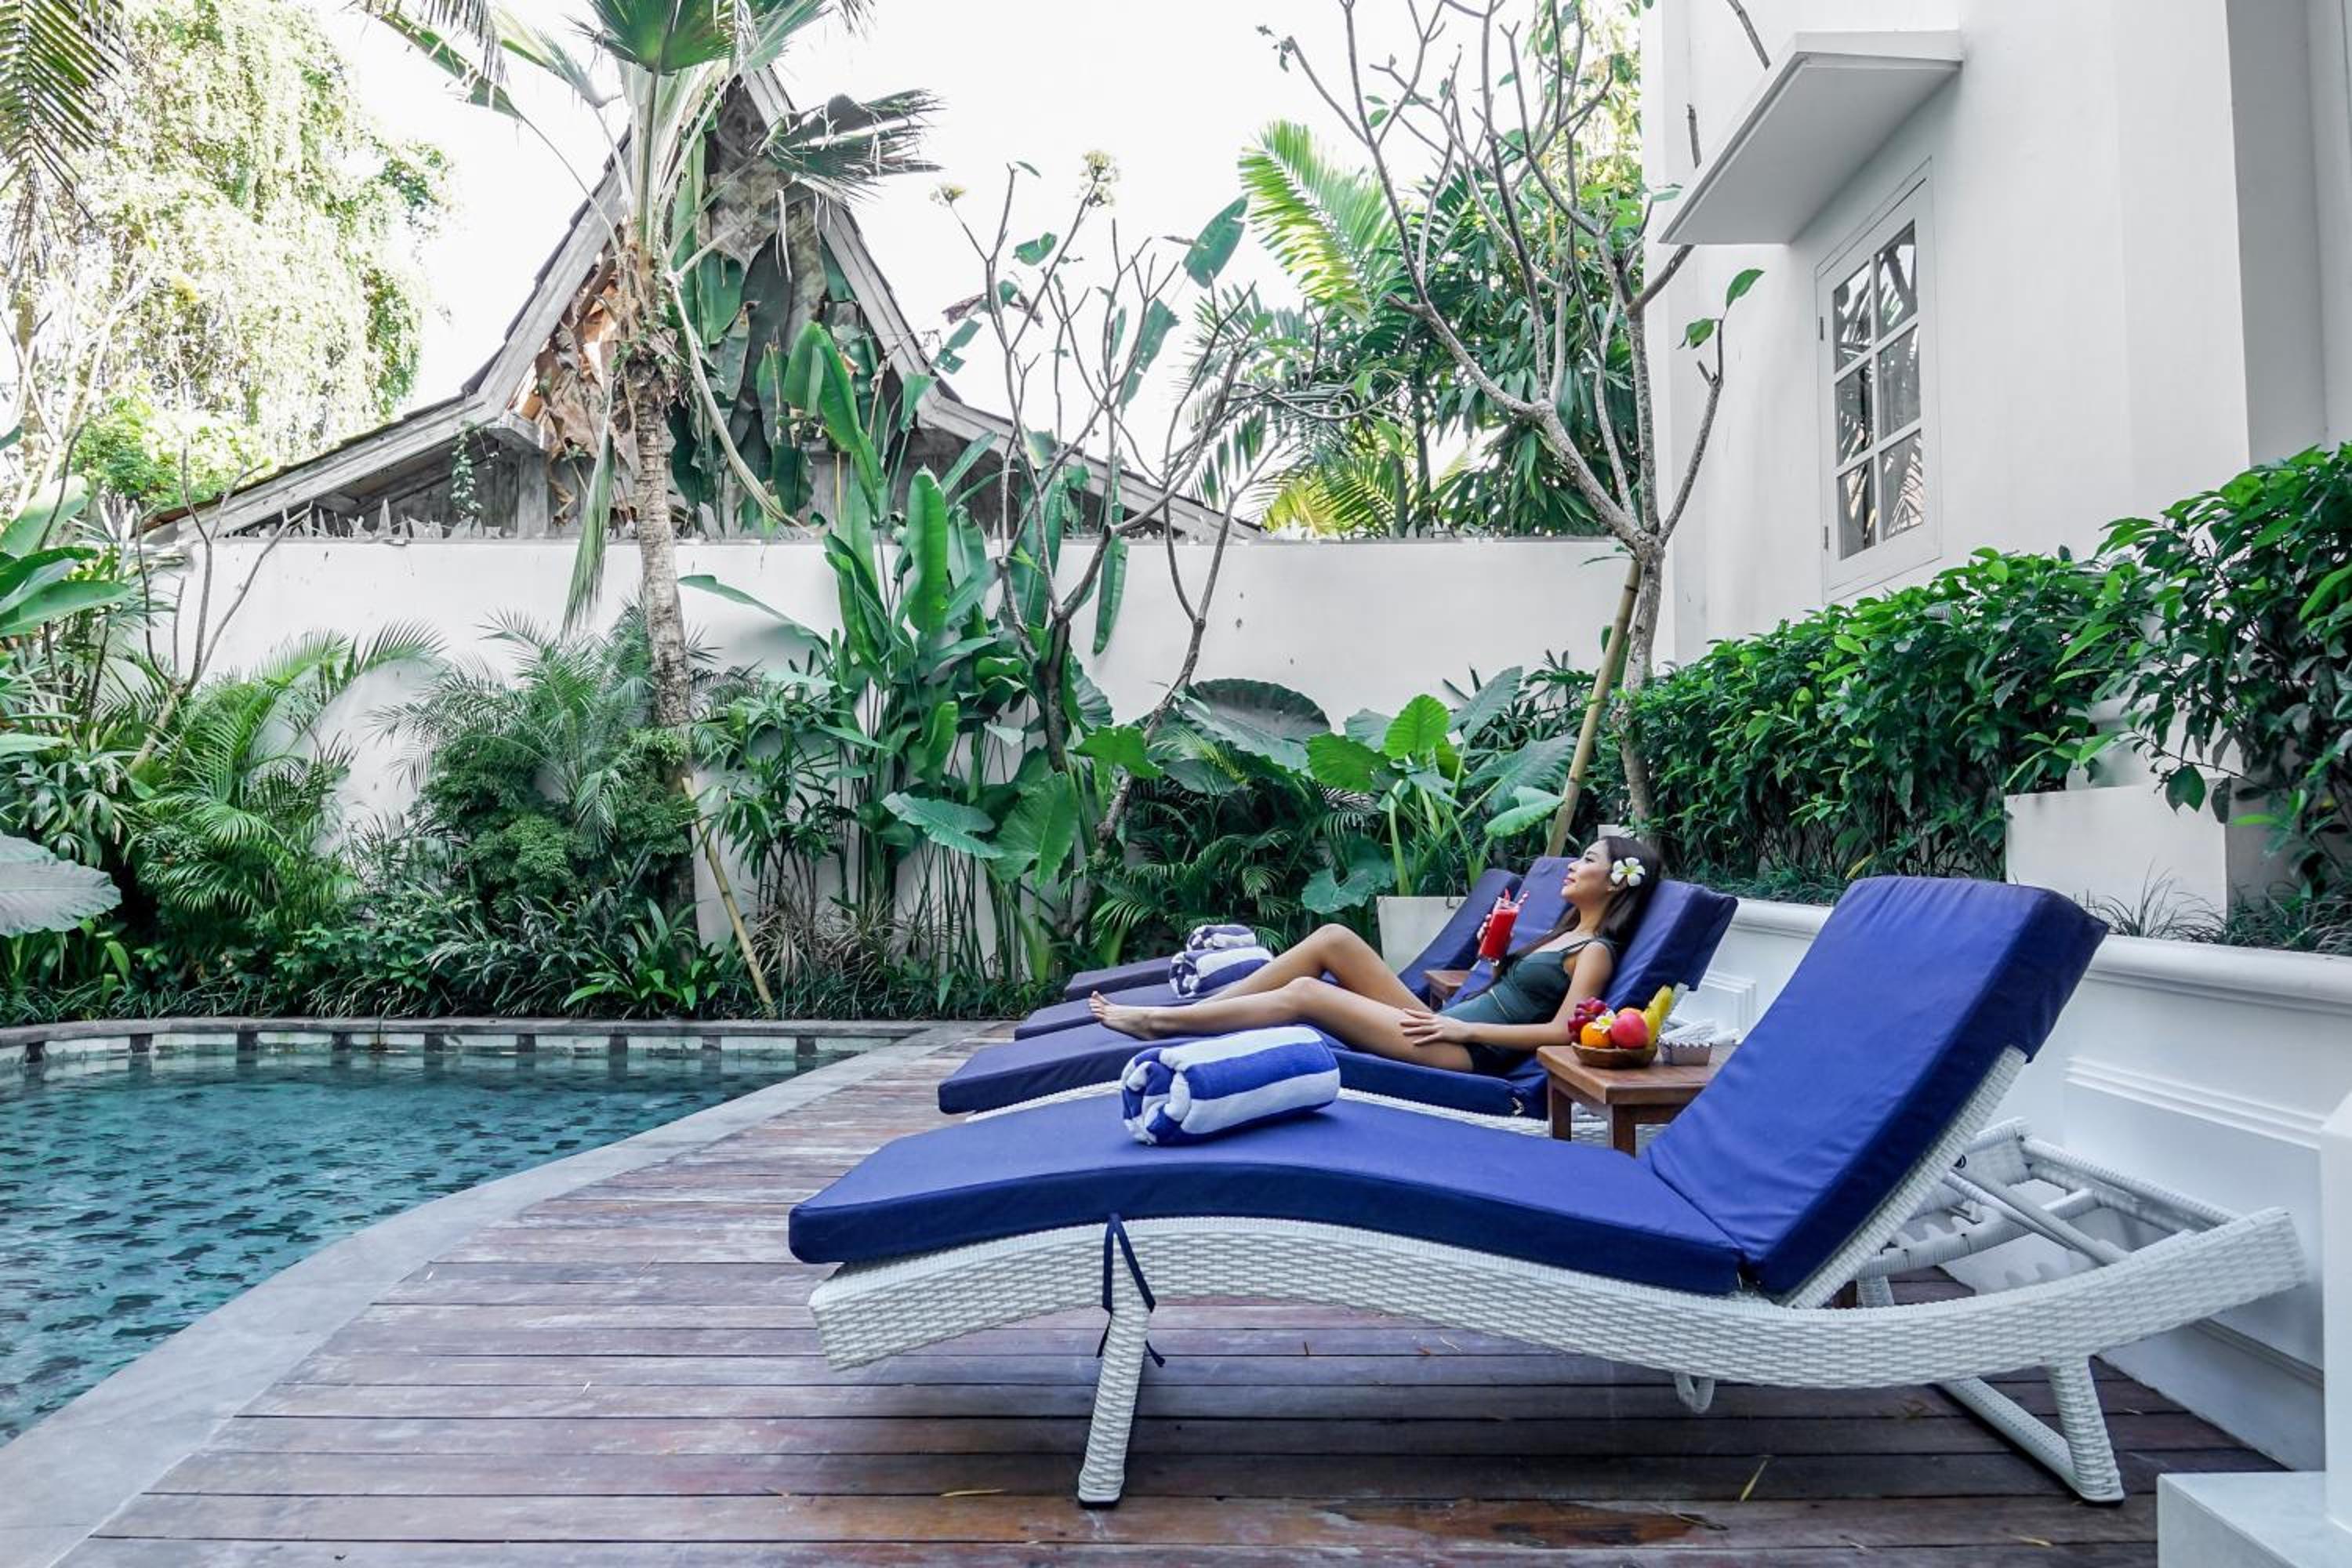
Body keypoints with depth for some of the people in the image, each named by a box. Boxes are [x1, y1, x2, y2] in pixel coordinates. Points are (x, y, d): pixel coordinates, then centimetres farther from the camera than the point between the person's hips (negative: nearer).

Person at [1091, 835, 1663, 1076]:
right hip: (1449, 1030, 9)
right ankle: (1192, 1010, -7)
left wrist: (1465, 1028, -16)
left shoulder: (1595, 951, -3)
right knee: (1334, 938, -7)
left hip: (1468, 1053, -9)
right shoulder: (1564, 935, 24)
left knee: (1305, 993, -18)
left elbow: (1561, 1032, -16)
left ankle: (1159, 1022, -10)